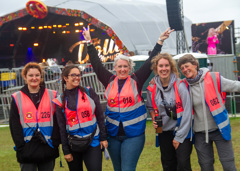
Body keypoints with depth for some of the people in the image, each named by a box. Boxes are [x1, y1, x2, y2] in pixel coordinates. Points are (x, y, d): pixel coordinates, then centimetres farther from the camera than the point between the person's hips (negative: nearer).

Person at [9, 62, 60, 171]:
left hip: (48, 148, 1)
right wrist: (20, 147, -6)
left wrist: (55, 142, -6)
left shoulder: (52, 96, 6)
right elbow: (14, 126, 1)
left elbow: (57, 121, 3)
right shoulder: (17, 98, 4)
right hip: (27, 149, -1)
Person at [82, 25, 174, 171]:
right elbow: (97, 64, 8)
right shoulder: (110, 81, 5)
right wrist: (89, 42, 11)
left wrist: (160, 42, -2)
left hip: (133, 134, -3)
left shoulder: (136, 80, -1)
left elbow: (150, 63, 0)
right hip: (113, 134, 3)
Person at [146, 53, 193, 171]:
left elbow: (187, 112, -12)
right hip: (164, 132, 4)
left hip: (182, 131, -4)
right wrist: (154, 119, -2)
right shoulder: (152, 89, 0)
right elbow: (150, 107, 20)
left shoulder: (179, 86, -13)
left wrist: (179, 137, -11)